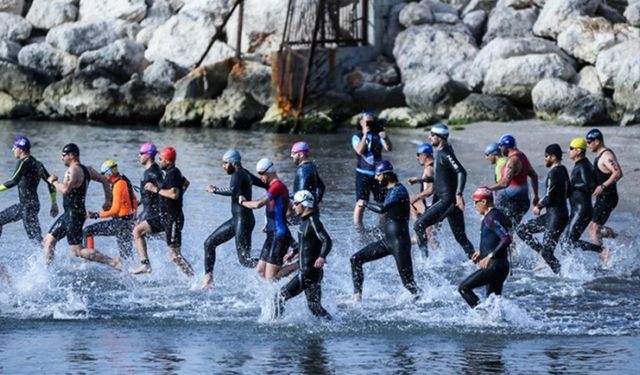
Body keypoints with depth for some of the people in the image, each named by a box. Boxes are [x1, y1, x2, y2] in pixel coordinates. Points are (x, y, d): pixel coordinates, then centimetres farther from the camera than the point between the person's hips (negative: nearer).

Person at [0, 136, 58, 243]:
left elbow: (14, 181, -27)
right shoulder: (36, 164, 12)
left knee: (35, 237, -11)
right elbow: (50, 182, 13)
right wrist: (54, 204, 17)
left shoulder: (24, 163, -14)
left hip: (28, 206, -10)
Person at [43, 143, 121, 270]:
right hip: (69, 213, 10)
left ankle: (112, 262, -14)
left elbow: (65, 189, -30)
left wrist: (54, 181, -12)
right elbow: (105, 181, 18)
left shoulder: (73, 170, -17)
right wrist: (108, 200, 20)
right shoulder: (86, 170, 12)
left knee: (77, 251, -10)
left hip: (74, 215, -10)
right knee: (49, 240, 15)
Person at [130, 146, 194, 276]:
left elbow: (174, 194, -33)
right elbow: (185, 183, 33)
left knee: (175, 255, -9)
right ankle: (145, 265, 6)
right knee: (137, 231, 9)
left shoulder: (172, 174, -17)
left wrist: (156, 189, -23)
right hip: (165, 216, 10)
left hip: (173, 218, -10)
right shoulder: (172, 172, 12)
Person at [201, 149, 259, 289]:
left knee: (245, 260, -12)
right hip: (236, 219, 10)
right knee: (209, 243, 13)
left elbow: (233, 191, -34)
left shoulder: (238, 174, -15)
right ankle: (208, 280, 15)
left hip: (243, 220, -10)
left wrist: (215, 190, -20)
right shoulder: (245, 174, 13)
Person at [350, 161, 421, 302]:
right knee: (356, 259, 4)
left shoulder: (399, 190, -16)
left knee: (408, 283, -8)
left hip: (399, 242, -10)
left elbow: (382, 208, -29)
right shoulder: (391, 190, 14)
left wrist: (365, 203, -15)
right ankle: (357, 296, 4)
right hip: (387, 241, 10)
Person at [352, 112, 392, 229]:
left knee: (382, 203, 6)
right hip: (363, 174, -3)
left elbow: (389, 148, -6)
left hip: (378, 174, 3)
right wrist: (365, 135, -22)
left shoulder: (378, 136, 9)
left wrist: (385, 138, -24)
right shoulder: (357, 138, 2)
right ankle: (358, 228, -11)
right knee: (361, 202, -13)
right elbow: (360, 150, -17)